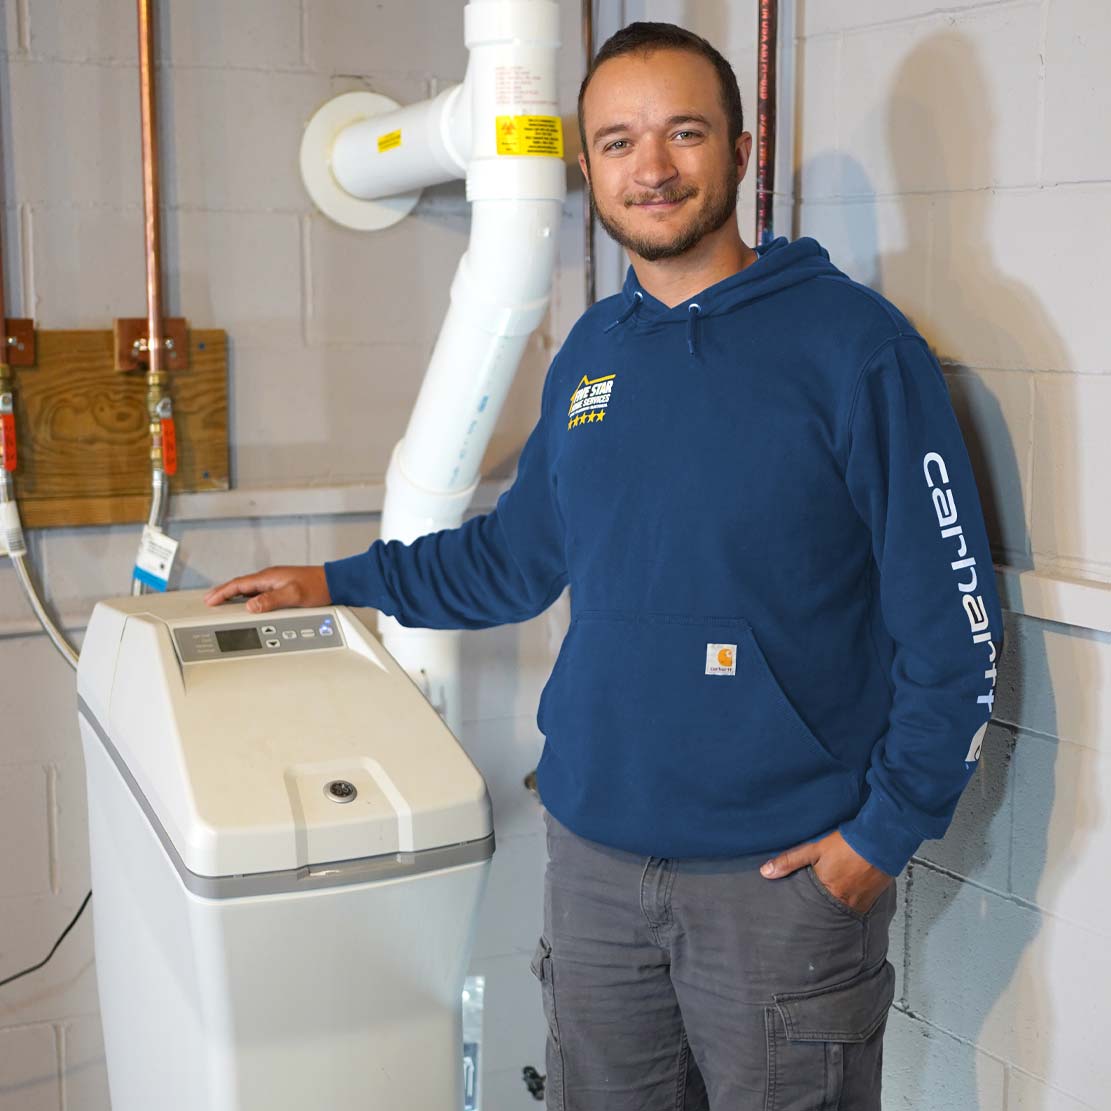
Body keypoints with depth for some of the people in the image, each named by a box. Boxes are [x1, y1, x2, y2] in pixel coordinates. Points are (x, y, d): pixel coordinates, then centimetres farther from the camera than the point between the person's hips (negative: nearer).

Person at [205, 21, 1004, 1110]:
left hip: (787, 867, -5)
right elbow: (516, 553, 20)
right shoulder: (589, 352, 7)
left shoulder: (853, 343, -10)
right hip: (594, 846, 5)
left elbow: (953, 620, -10)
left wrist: (885, 829, -12)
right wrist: (336, 582, 21)